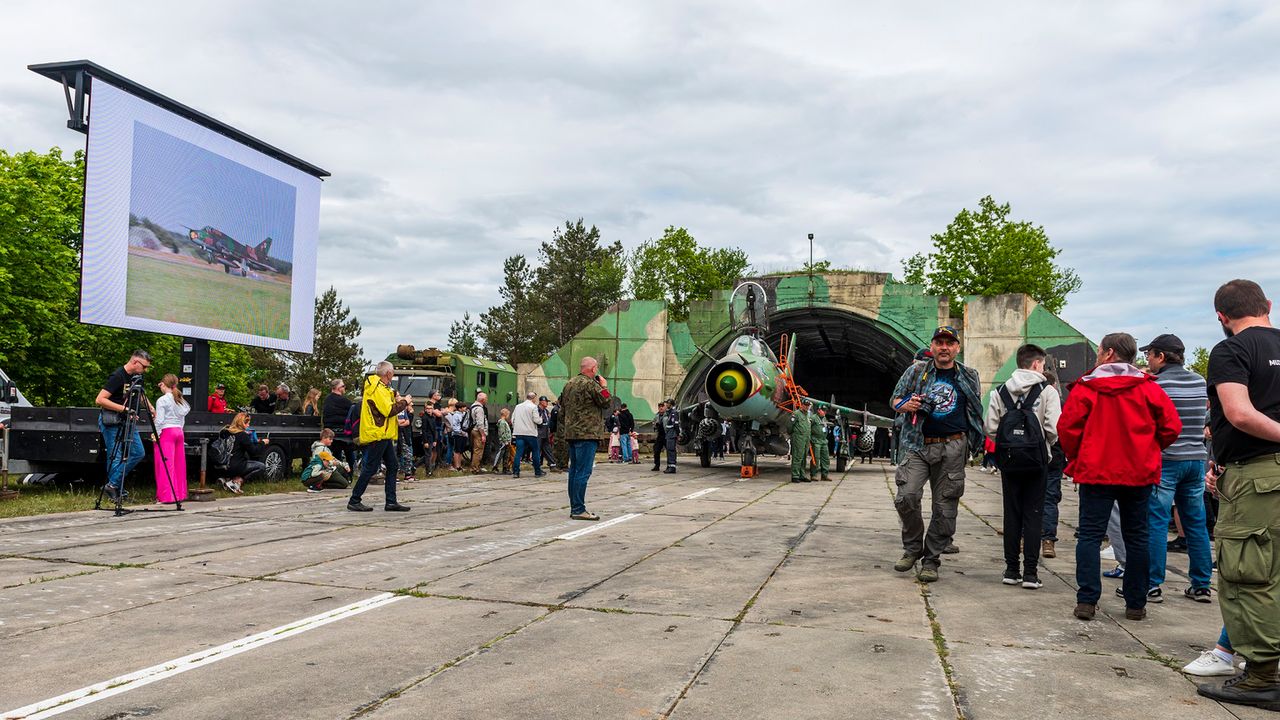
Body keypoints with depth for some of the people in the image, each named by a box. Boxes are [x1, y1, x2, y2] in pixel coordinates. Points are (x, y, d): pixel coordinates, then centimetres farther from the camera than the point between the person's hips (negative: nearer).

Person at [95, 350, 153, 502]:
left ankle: (114, 484, 12)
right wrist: (123, 408, -27)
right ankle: (112, 486, 5)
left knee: (139, 453, 5)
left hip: (127, 421, 8)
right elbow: (99, 400, -25)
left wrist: (151, 409, 10)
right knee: (116, 457, -6)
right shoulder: (117, 377, -20)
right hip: (111, 422, -8)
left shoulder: (136, 377, 5)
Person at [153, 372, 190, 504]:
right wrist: (179, 428, 17)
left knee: (165, 465, -6)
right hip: (179, 431, 7)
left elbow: (159, 420, -12)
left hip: (167, 432, -7)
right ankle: (179, 494, 12)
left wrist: (156, 434, -7)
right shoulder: (180, 400, 13)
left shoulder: (162, 400, -7)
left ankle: (167, 496, -9)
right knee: (179, 464, 9)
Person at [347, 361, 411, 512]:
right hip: (377, 434, -11)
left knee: (393, 467, 9)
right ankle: (354, 501, 2)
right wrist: (404, 402, -9)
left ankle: (391, 502, 11)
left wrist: (399, 401, 4)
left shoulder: (380, 387, 17)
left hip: (384, 435, 11)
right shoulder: (377, 388, -15)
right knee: (370, 469, -5)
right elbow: (388, 410, -21)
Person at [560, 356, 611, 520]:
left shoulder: (569, 383, 15)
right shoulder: (590, 383, -12)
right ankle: (578, 510, -9)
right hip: (587, 433, -9)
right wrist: (604, 386, 6)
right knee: (583, 472, -8)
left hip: (571, 433, 9)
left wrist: (563, 430, 23)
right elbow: (606, 402, -8)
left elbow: (562, 406, 19)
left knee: (574, 470, 12)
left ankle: (574, 507, 16)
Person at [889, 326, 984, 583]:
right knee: (907, 497, -15)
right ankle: (912, 548, 9)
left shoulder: (969, 376, 11)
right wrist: (906, 405, -8)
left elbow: (976, 411, 22)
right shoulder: (916, 370, 7)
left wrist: (975, 442, 13)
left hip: (952, 448, 1)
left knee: (945, 506, 1)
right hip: (917, 445, -1)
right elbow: (895, 399, 14)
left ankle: (931, 560, 14)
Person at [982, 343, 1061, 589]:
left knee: (1011, 514, 9)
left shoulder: (1001, 391, 4)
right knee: (1034, 515, 3)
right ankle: (1030, 572, 2)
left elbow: (990, 428, -2)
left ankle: (1011, 569, 12)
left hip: (1009, 458, 3)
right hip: (1036, 459, -3)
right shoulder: (1047, 391, -5)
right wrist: (1045, 444, 7)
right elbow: (1053, 430, -13)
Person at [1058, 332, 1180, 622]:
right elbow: (1172, 426, -1)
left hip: (1095, 471, -2)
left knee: (1090, 534, 3)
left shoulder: (1085, 387, -6)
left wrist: (1076, 459, 6)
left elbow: (1067, 427, -10)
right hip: (1139, 473, 2)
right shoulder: (1148, 388, 0)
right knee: (1136, 537, 11)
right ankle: (1136, 604, 16)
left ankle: (1086, 601, -3)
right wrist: (1147, 451, 14)